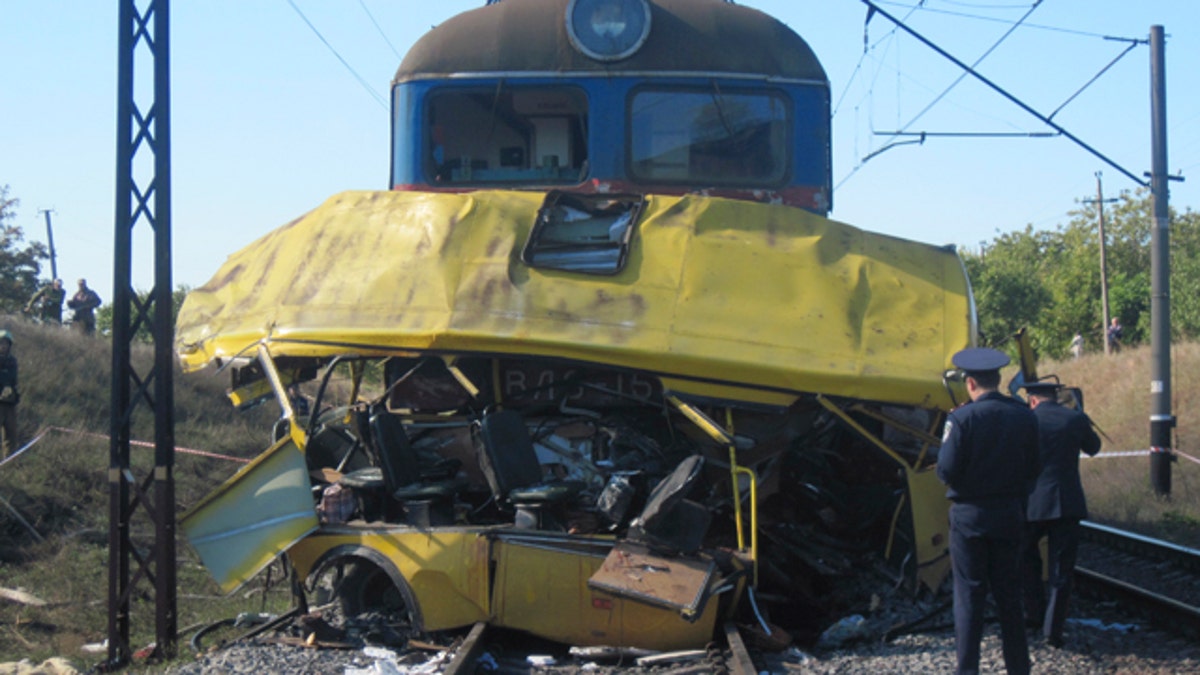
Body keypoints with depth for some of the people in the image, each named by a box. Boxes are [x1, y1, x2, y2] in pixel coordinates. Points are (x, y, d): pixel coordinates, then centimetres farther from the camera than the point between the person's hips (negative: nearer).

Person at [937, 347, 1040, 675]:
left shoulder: (962, 418, -14)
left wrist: (947, 438, 0)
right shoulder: (1025, 416, -1)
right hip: (1010, 515, 4)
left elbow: (946, 471, -14)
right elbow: (1032, 470, 3)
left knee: (969, 595, 2)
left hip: (970, 516, -4)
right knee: (1009, 593, 13)